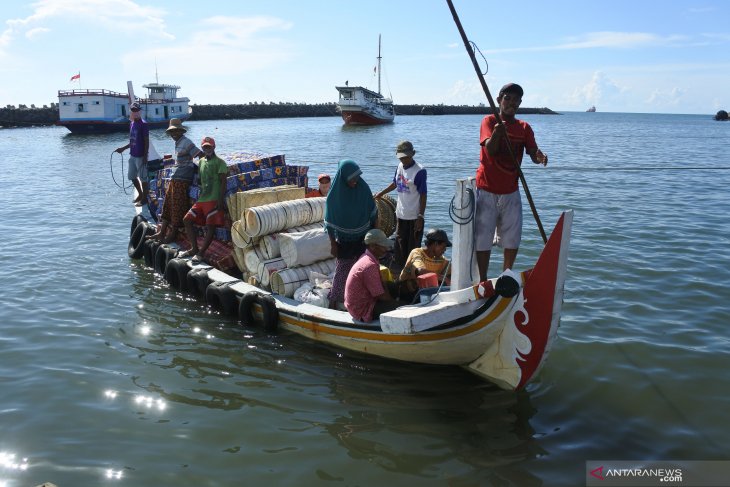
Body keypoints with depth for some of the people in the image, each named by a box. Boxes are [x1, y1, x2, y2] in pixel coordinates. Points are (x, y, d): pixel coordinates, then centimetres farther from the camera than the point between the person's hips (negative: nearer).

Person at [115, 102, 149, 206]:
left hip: (140, 156, -9)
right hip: (132, 155, 9)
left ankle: (144, 198, 12)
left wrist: (145, 156, -18)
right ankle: (140, 194, 32)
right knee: (132, 176, 16)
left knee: (143, 177, 0)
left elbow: (146, 141, -14)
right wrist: (123, 148, 14)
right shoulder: (131, 123, 12)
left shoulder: (143, 124, -12)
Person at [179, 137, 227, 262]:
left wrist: (220, 200, -18)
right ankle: (194, 249, 10)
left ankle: (201, 252, -5)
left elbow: (223, 182, -10)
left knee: (210, 226, -9)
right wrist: (199, 195, 17)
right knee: (187, 220, 4)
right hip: (201, 199, 8)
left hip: (214, 200, -8)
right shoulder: (201, 161, 17)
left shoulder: (219, 162, -4)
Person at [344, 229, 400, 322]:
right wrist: (394, 300, -4)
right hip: (363, 311, -10)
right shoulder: (370, 265, -26)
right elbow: (381, 295, -21)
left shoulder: (366, 258, 5)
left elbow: (380, 284, 13)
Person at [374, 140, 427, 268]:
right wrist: (381, 194, 22)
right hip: (401, 214, 7)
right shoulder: (400, 166, 5)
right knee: (400, 248, 14)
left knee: (413, 249, 0)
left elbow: (423, 196, -15)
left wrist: (420, 217, -17)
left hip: (414, 216, -7)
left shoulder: (419, 171, -15)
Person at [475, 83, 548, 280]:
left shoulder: (524, 128, 5)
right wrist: (497, 133, -43)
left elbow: (533, 153, -8)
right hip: (487, 191, -4)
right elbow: (490, 149, -22)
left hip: (511, 191, 4)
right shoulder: (489, 121, -6)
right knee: (483, 238, -1)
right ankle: (483, 282, 9)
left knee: (512, 239, 10)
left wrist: (540, 157, -32)